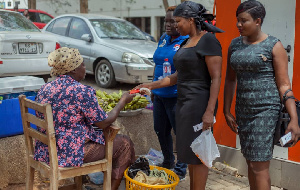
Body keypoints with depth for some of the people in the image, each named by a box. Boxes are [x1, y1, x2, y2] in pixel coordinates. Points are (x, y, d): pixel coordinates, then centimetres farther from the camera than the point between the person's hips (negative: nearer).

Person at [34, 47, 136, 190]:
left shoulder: (44, 89, 2)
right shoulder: (82, 92, -21)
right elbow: (103, 123, -13)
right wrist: (123, 101, 2)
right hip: (70, 155, -8)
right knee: (124, 143, 7)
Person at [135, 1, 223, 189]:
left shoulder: (208, 41, -12)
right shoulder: (187, 42, 14)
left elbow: (216, 79, -17)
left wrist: (209, 111, -22)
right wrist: (151, 85, 15)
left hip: (199, 103, -9)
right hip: (184, 102, 9)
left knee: (197, 152, -1)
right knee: (190, 151, 14)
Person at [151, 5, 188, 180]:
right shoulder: (163, 39, 11)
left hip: (175, 96, -8)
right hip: (159, 95, 8)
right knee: (161, 130, 17)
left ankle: (181, 169, 18)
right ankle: (168, 163, 36)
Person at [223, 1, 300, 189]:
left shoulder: (274, 46, -8)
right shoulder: (235, 44, 8)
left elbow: (284, 85, -10)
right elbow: (230, 80, 14)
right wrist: (227, 112, 11)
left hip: (266, 110, -6)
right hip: (244, 110, 6)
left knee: (259, 166, -6)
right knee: (251, 163, 14)